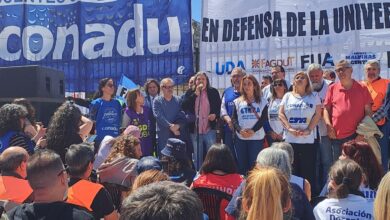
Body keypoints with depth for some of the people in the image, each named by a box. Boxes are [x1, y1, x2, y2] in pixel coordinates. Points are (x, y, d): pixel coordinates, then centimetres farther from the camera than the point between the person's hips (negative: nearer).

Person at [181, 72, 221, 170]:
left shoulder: (213, 92, 5)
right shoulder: (190, 92, 6)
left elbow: (219, 107, 8)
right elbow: (184, 106, -9)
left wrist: (215, 115, -13)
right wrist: (196, 93, -14)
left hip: (210, 129, -1)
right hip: (195, 129, 1)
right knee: (197, 156, 10)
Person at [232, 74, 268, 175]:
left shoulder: (262, 102, 7)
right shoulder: (238, 101, 11)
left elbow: (263, 118, -1)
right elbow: (234, 119, 4)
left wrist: (253, 130, -15)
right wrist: (240, 130, -15)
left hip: (257, 137, -2)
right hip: (240, 137, 2)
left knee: (254, 165, -3)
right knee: (241, 164, 5)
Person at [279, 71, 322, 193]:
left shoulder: (313, 97, 8)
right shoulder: (288, 96, 12)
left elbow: (317, 114, 0)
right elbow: (281, 114, 5)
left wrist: (308, 129, -12)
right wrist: (289, 128, -9)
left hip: (308, 139, -1)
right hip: (289, 139, 1)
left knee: (308, 170, 1)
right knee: (291, 171, 5)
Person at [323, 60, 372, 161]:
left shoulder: (362, 88, 3)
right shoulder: (332, 88, 7)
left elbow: (368, 111, 3)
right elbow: (326, 108, 9)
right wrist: (328, 124, -5)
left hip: (356, 136, -2)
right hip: (336, 136, 2)